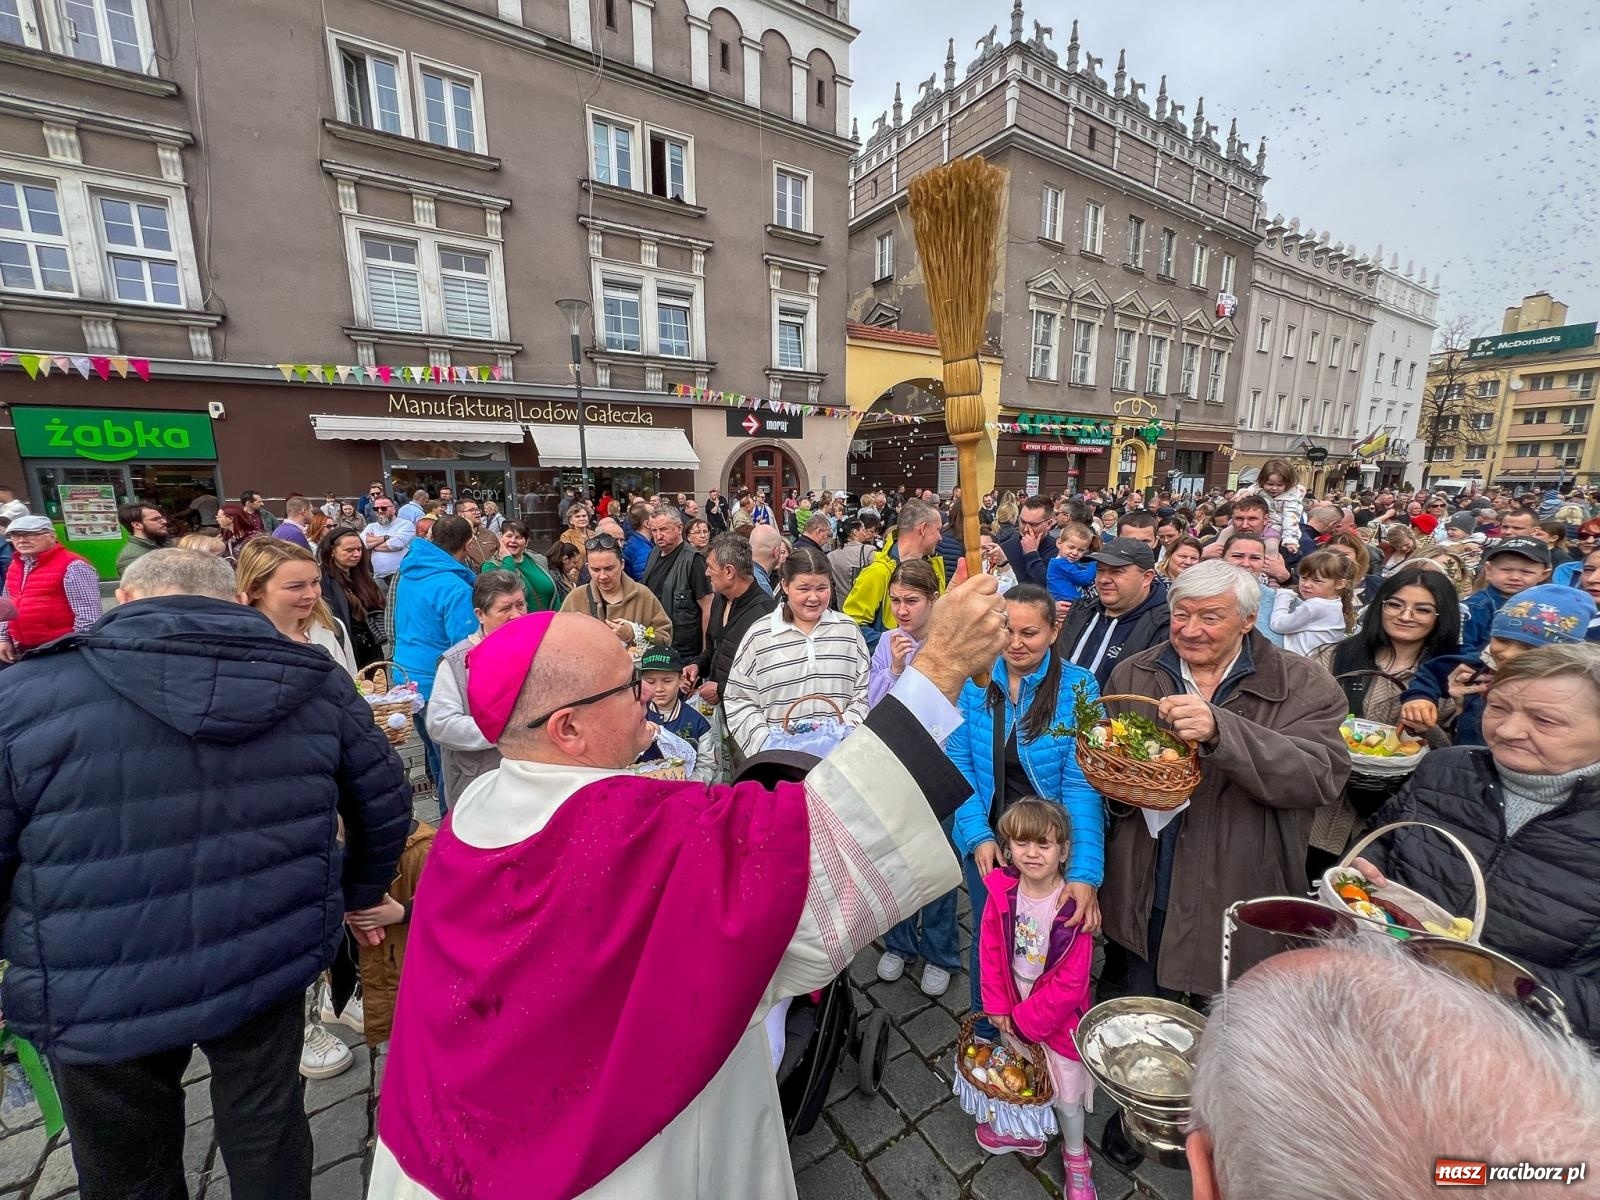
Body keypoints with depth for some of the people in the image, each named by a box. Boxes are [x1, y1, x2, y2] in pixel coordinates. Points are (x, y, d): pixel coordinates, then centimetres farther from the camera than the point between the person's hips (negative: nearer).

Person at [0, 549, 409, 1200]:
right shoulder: (316, 680, -8)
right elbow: (386, 805, 0)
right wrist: (356, 896, 17)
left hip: (102, 999, -1)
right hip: (274, 967, 1)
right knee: (266, 1132, 24)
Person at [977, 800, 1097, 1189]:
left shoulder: (1074, 907, -28)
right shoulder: (1001, 894, -18)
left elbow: (1070, 982, -22)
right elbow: (990, 950, -6)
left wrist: (1024, 1018, -16)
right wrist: (998, 1006, -7)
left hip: (1059, 1015, -3)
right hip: (1014, 1011, 3)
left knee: (1066, 1095, 17)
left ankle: (1075, 1156, 47)